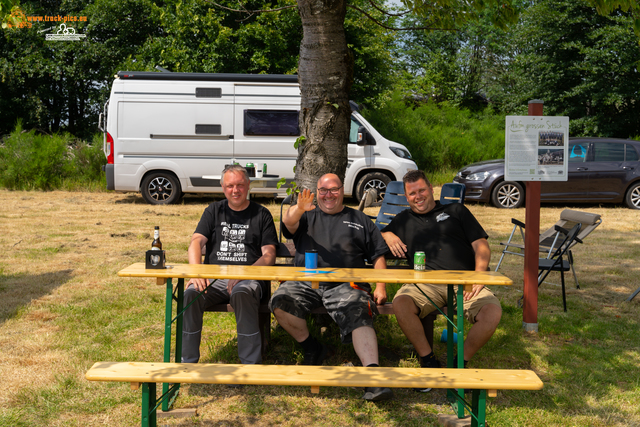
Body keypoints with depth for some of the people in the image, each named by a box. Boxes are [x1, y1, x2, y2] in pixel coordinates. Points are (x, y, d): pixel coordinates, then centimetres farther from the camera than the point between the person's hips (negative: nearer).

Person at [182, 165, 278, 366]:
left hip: (248, 279, -2)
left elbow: (269, 255, 4)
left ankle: (251, 364, -28)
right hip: (214, 277, 2)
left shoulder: (261, 214, 12)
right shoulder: (214, 211, 18)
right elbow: (196, 242, 5)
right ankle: (188, 362, -15)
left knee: (242, 295, -37)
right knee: (191, 294, -28)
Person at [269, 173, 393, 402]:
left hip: (345, 284, -1)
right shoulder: (307, 216, 23)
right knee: (280, 300, -26)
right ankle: (312, 348, -6)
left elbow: (378, 255, 19)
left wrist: (380, 287, 4)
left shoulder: (360, 220, 22)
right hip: (304, 282, 2)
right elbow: (288, 223, -1)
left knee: (358, 314, -30)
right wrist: (298, 210, -25)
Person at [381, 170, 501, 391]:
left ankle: (460, 363, -10)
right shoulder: (403, 220, 27)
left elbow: (481, 246, 13)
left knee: (493, 311, -30)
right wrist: (389, 236, 8)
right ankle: (428, 361, -15)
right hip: (425, 283, 1)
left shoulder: (455, 210, 21)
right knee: (401, 304, -33)